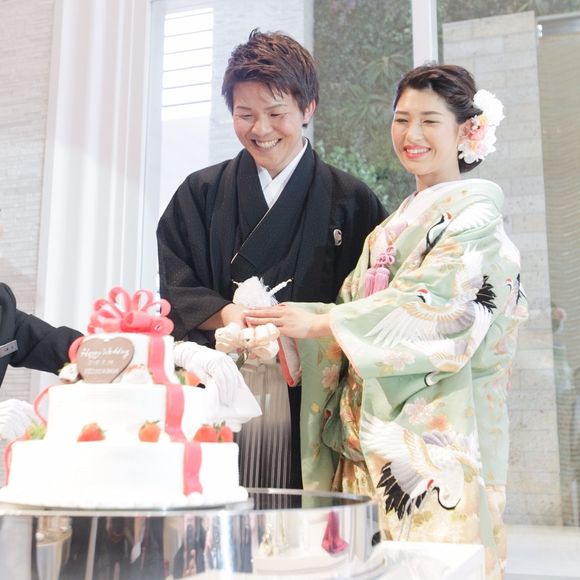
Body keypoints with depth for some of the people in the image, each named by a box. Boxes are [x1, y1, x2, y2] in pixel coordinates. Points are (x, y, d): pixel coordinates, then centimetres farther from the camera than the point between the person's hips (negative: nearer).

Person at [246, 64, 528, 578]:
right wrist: (282, 327, -4)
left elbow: (432, 305, -17)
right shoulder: (397, 221, 18)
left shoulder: (474, 213, -4)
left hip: (435, 432, -6)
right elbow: (357, 304, 11)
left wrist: (318, 323, -20)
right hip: (372, 435, 6)